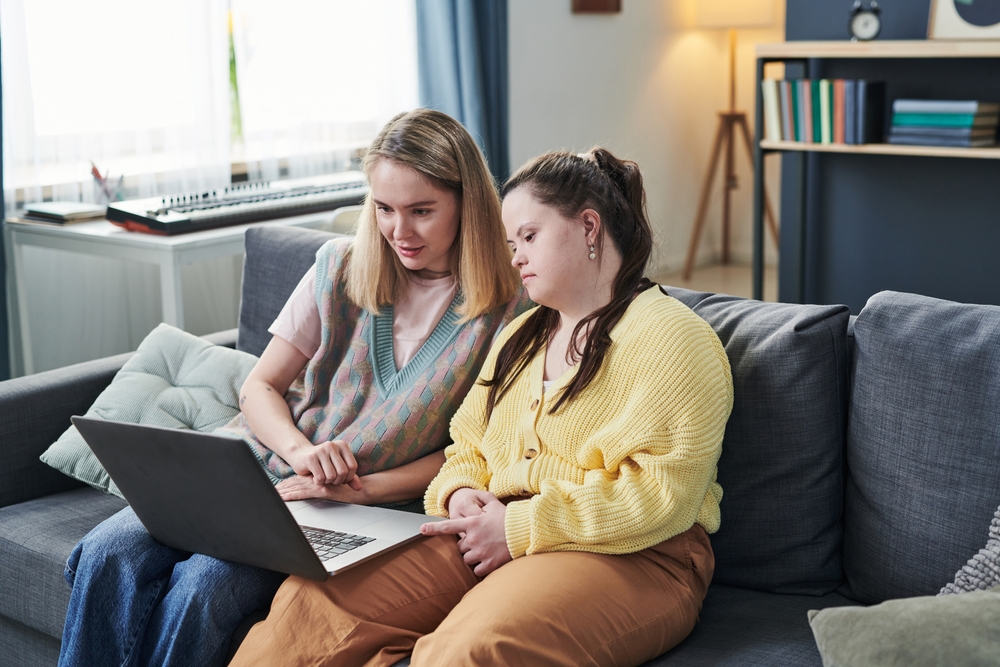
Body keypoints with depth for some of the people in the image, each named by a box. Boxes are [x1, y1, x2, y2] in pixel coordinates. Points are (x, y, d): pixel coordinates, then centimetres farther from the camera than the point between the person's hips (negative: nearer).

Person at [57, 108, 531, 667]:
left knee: (203, 582, -28)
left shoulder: (507, 310, -5)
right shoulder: (342, 265, 5)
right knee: (111, 552, -21)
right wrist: (300, 449, -15)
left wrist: (364, 488, -15)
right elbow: (260, 386, 7)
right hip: (264, 466, 4)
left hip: (366, 508, -4)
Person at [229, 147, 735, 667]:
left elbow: (663, 492, -16)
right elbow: (468, 446, 25)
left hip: (625, 558, -6)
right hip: (496, 538, 7)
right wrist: (461, 493, 0)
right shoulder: (521, 336, 23)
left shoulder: (670, 337, -4)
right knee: (310, 600, -16)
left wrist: (520, 527, -16)